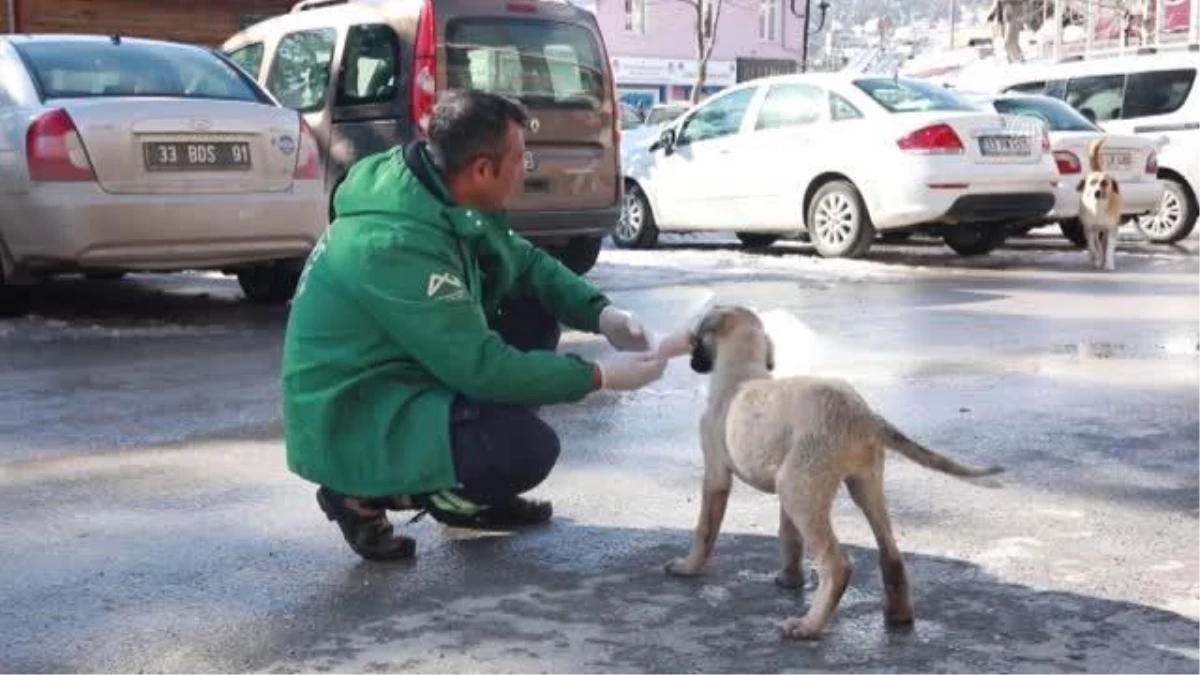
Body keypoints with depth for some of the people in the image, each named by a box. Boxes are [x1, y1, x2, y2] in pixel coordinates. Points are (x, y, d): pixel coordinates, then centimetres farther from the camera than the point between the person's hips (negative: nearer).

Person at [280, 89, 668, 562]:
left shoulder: (442, 196, -3)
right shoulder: (398, 243, -30)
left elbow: (524, 261, 11)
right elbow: (482, 367, -27)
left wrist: (601, 314, -5)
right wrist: (598, 376, -18)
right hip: (351, 418, -10)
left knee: (534, 316, 8)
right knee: (526, 448, -26)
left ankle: (464, 496, 15)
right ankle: (362, 497, -3)